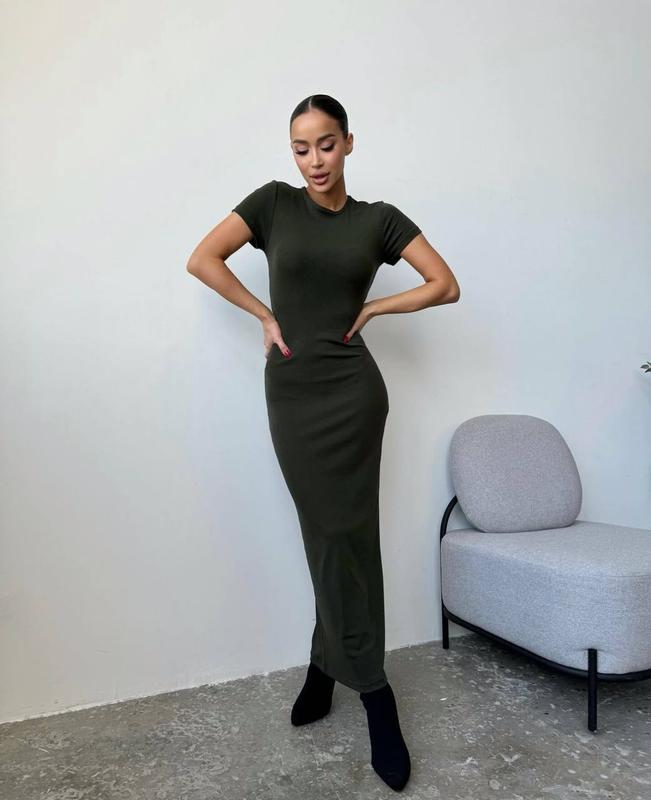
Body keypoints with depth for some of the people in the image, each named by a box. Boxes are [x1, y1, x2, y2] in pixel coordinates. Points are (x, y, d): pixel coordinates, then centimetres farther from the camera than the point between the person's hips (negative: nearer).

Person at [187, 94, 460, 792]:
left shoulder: (378, 219, 5)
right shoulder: (273, 202, 6)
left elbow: (446, 285, 4)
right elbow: (201, 259, 2)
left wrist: (371, 308, 1)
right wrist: (265, 314, -1)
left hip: (350, 389, -1)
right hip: (289, 391, 1)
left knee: (341, 534, 3)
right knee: (328, 534, 7)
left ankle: (327, 667, 23)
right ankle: (373, 694, 22)